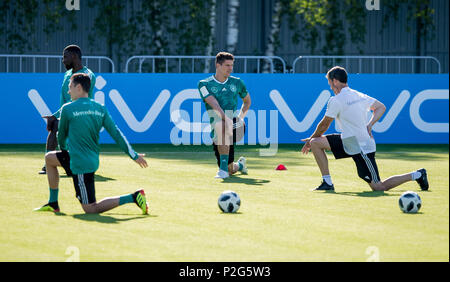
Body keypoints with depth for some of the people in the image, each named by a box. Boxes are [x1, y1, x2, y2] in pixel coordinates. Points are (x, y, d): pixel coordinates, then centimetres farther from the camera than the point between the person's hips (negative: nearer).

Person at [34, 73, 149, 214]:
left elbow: (61, 136, 3)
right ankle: (53, 204, 29)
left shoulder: (67, 109, -12)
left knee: (90, 209, -3)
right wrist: (134, 155, 7)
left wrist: (63, 148, 26)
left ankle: (133, 197, -14)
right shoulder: (100, 108, 4)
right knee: (49, 158, 26)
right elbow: (116, 134, 2)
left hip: (81, 165, -8)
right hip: (93, 159, 8)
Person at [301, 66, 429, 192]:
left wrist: (311, 139, 11)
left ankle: (417, 175, 8)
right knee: (316, 143, 3)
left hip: (362, 148, -9)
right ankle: (327, 182, 5)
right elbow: (381, 107, 14)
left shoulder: (336, 101, -18)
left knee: (378, 187, -2)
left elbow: (324, 125, -7)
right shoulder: (359, 96, 6)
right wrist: (369, 125, 5)